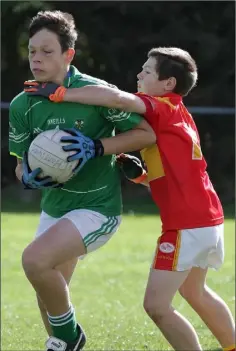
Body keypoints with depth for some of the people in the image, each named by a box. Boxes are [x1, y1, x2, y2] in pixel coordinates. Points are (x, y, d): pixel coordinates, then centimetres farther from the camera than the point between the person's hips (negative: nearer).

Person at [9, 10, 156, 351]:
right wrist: (31, 177, -17)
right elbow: (21, 165, 7)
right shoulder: (23, 105, -3)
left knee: (34, 259, -27)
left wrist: (95, 148, -23)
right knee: (48, 294, 15)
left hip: (97, 208, -7)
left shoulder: (95, 92, -18)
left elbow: (147, 134, -12)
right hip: (54, 207, 7)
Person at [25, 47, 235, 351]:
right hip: (207, 220, 10)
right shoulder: (177, 116, 17)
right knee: (194, 292, 29)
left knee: (156, 305, -8)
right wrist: (138, 173, 2)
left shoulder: (163, 108, -10)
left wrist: (59, 94, -26)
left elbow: (117, 98, -30)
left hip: (186, 225, -10)